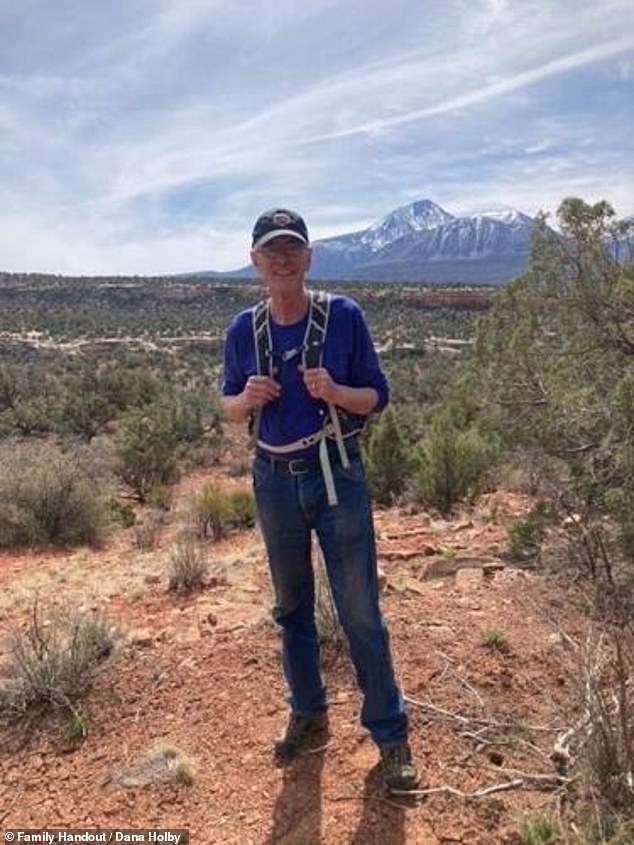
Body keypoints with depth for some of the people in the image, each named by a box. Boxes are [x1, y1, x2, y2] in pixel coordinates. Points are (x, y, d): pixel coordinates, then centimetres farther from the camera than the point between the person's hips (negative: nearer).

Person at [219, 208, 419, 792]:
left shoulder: (344, 315, -9)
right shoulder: (244, 329, -1)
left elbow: (377, 398, -3)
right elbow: (229, 407, 8)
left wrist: (334, 392, -23)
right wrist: (249, 398, -15)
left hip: (337, 476, -3)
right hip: (274, 480, 3)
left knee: (361, 612, 2)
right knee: (291, 607, 17)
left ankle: (391, 734, 21)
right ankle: (309, 714, 38)